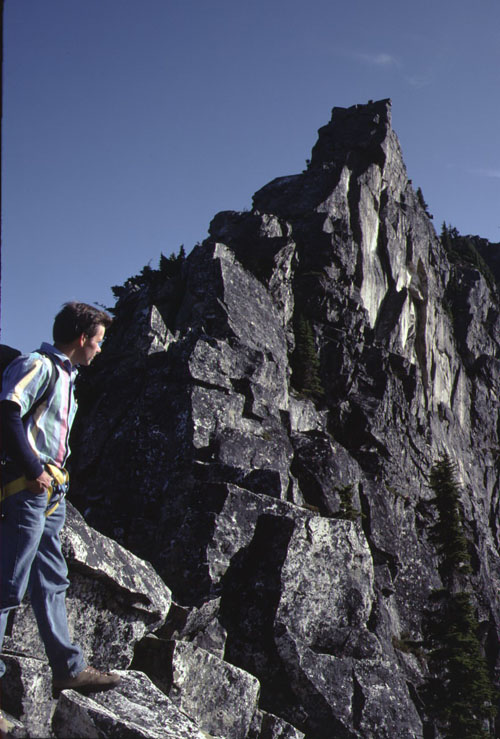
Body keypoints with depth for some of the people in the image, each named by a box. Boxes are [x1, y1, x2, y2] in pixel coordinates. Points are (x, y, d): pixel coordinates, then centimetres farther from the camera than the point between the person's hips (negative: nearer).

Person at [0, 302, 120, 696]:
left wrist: (56, 476, 12)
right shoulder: (37, 366, -9)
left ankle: (69, 668, 21)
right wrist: (34, 471, -20)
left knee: (52, 584, 14)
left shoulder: (65, 376, 21)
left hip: (50, 493, 10)